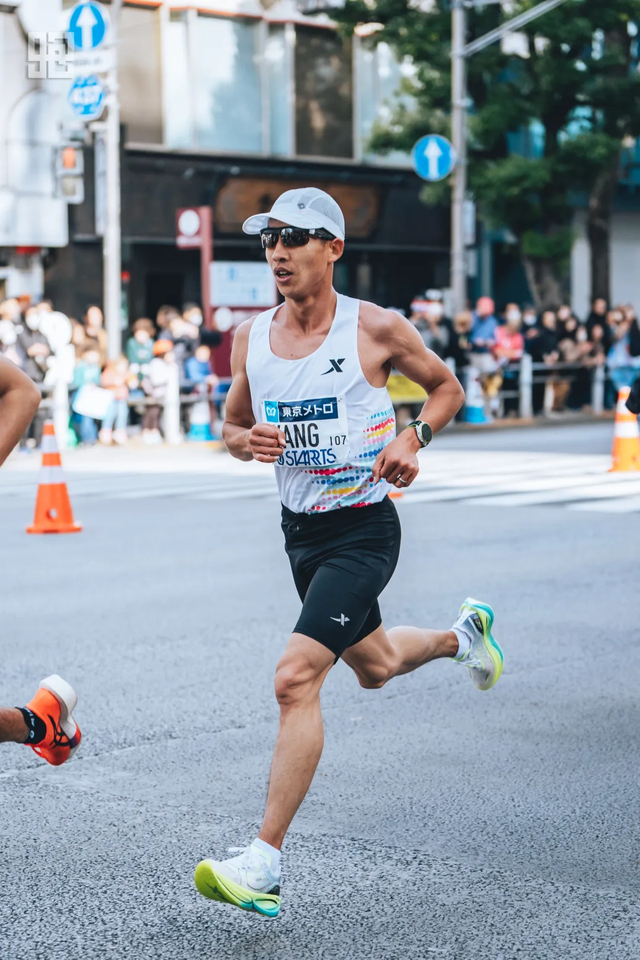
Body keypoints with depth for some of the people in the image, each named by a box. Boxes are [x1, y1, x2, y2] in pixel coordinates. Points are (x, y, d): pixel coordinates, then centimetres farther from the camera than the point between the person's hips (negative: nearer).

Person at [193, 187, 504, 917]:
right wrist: (246, 440, -11)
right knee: (373, 667, 25)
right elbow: (232, 424, 13)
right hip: (300, 529, 6)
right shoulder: (251, 337, 0)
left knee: (295, 678, -20)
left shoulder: (377, 330, -12)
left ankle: (264, 863, -14)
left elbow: (447, 387, 4)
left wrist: (413, 437, -15)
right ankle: (462, 633, 58)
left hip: (364, 530, -6)